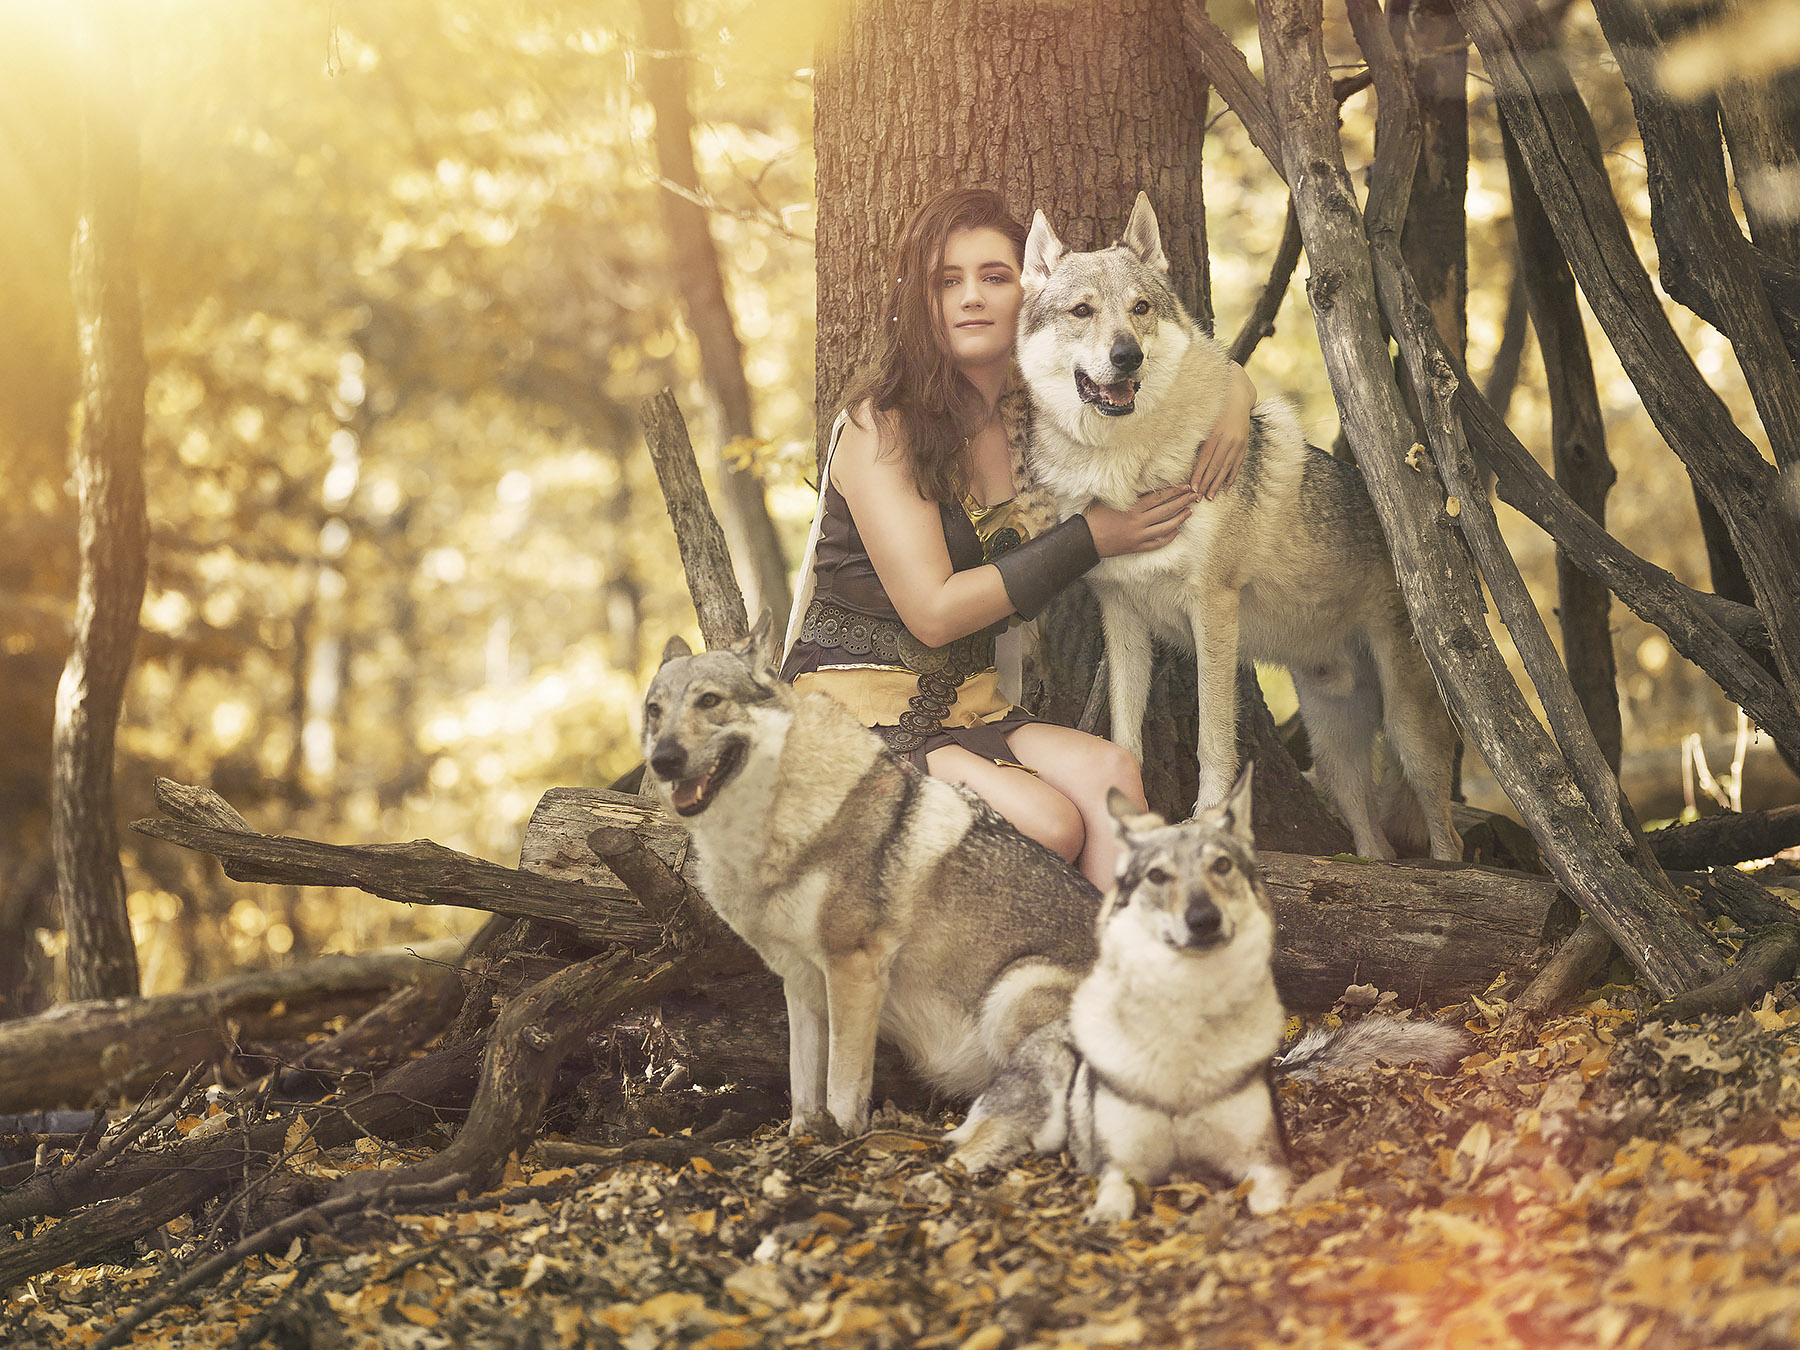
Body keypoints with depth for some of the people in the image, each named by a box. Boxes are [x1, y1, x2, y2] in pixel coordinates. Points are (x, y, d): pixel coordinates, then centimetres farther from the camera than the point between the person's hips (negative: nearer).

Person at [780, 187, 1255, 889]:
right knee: (1051, 826, -28)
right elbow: (934, 611, -17)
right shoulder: (879, 426, -11)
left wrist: (1232, 398, -5)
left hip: (969, 707, 6)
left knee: (1111, 773, -24)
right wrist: (1091, 537, -13)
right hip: (853, 708, -6)